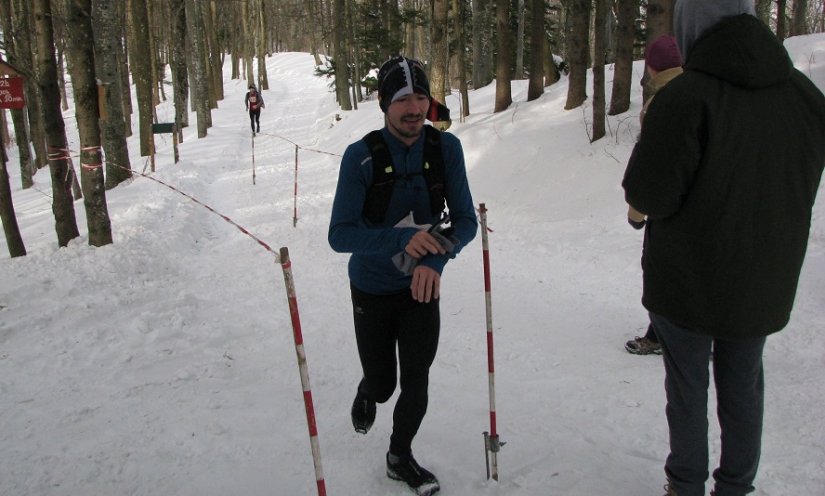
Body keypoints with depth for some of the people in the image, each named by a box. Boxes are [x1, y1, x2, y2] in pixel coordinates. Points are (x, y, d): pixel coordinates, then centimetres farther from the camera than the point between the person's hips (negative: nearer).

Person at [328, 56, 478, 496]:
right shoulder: (361, 156, -21)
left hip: (423, 285, 2)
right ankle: (366, 395, 52)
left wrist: (435, 260, -29)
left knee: (416, 380, 3)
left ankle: (400, 456, 32)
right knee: (383, 383, 12)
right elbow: (340, 235, -22)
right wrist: (403, 239, -36)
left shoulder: (446, 147, -13)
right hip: (372, 289, -1)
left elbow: (466, 220, -11)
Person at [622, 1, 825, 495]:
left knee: (688, 386, 13)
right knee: (743, 388, 20)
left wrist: (650, 140, -2)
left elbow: (648, 196, -20)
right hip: (766, 282, 5)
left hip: (687, 281, -4)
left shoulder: (684, 96, -23)